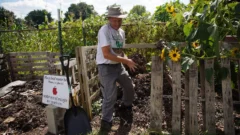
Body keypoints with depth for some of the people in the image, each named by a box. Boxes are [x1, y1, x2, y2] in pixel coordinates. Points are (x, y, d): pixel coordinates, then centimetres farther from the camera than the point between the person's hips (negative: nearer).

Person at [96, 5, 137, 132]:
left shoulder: (121, 32, 6)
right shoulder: (104, 30, -18)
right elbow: (106, 54, -25)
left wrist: (126, 60, -7)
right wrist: (126, 61, -21)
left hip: (118, 65, 8)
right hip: (106, 67, -8)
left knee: (129, 87, 19)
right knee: (110, 96, -2)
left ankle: (126, 108, 47)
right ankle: (106, 121, 22)